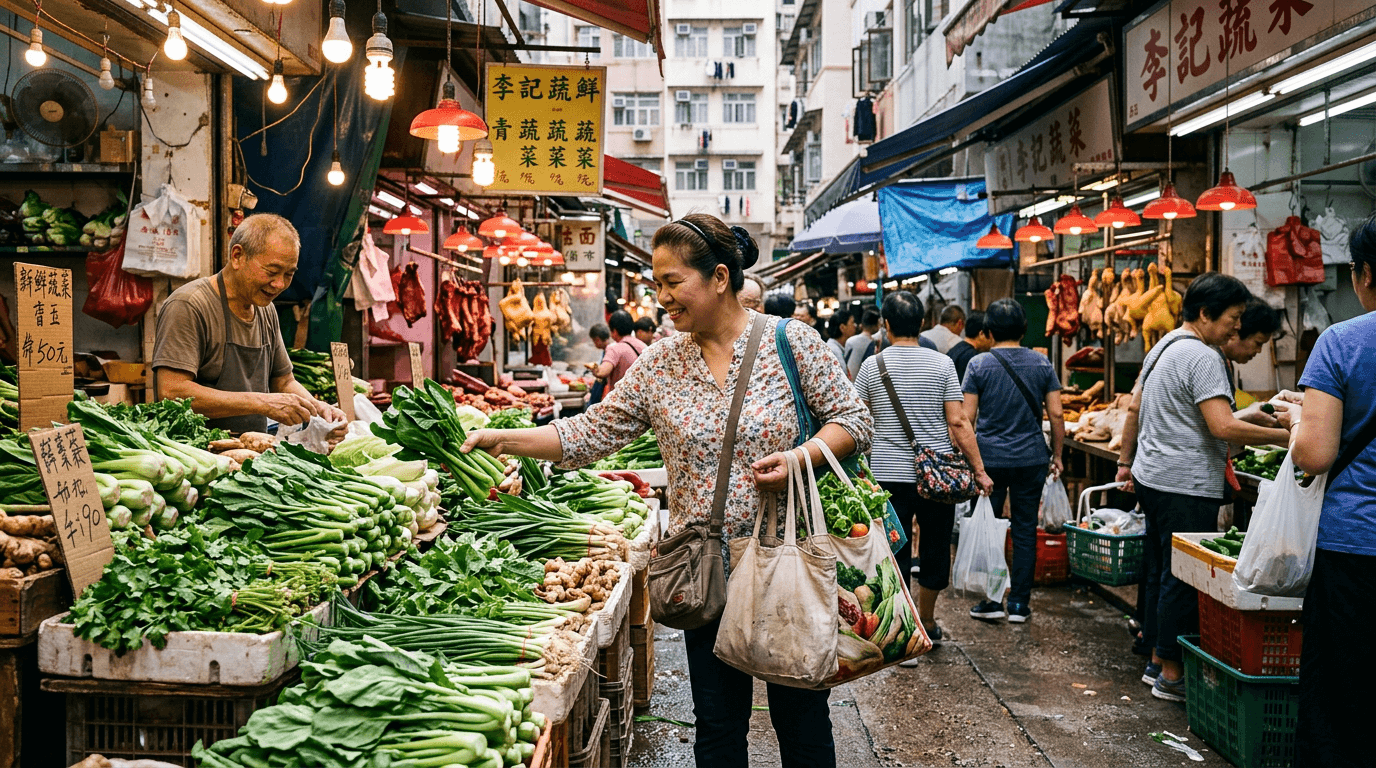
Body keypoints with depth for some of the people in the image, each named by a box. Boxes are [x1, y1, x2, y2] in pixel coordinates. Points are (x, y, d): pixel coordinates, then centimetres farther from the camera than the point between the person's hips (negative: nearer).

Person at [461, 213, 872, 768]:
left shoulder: (792, 341, -6)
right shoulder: (659, 364, 3)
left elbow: (854, 419, -3)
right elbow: (589, 434, 3)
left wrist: (800, 459, -20)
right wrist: (501, 440, -5)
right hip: (706, 572, 3)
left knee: (802, 719, 11)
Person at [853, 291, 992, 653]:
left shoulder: (872, 365, -1)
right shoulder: (942, 364, -2)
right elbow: (958, 423, -6)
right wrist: (979, 470, 1)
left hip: (888, 474, 0)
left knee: (895, 554, 4)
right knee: (935, 551, 17)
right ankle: (926, 623, 33)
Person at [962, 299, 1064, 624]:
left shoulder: (979, 364, -5)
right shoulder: (1042, 363, 2)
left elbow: (967, 417, -7)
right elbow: (1055, 414, 1)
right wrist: (1057, 454, 12)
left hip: (988, 459, -2)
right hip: (1031, 459, 2)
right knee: (1025, 532, 9)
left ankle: (990, 601, 11)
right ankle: (1019, 604, 12)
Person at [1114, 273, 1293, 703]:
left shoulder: (1163, 348, 15)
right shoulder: (1203, 357, -16)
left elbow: (1134, 409, 20)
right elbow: (1224, 427, -22)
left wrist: (1125, 461, 26)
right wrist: (1286, 437, -15)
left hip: (1151, 478, 10)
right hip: (1186, 487, -10)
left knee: (1159, 574, 15)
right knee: (1182, 579, -2)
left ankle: (1157, 663, 24)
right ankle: (1171, 675, 5)